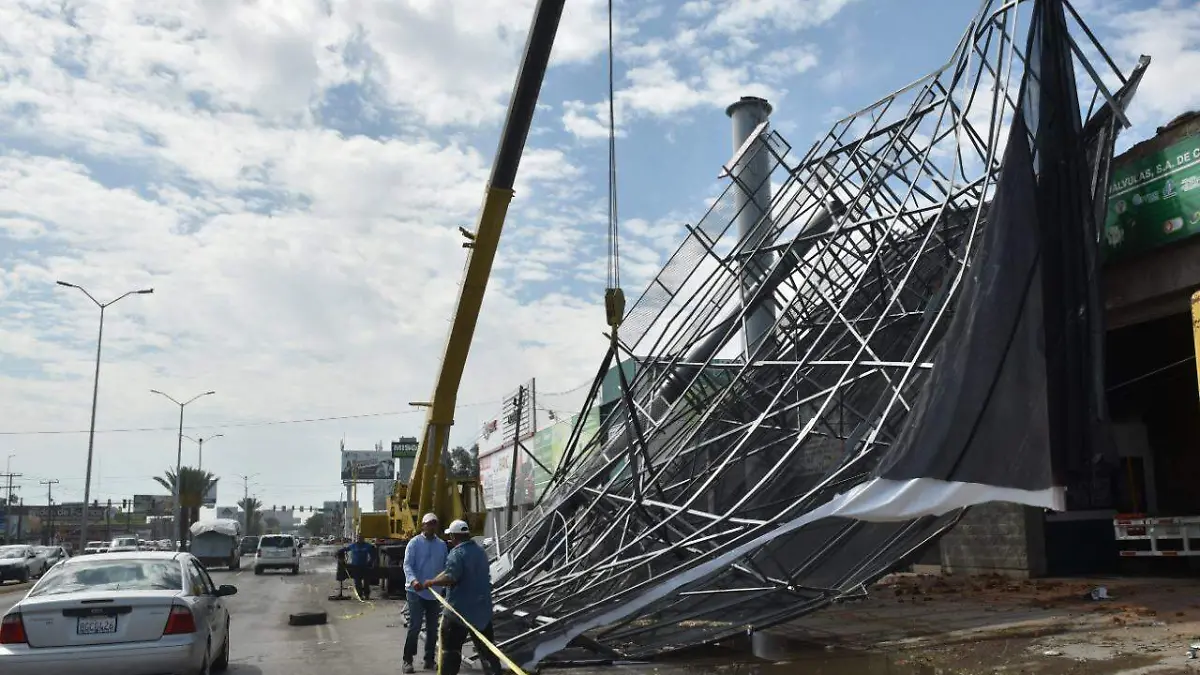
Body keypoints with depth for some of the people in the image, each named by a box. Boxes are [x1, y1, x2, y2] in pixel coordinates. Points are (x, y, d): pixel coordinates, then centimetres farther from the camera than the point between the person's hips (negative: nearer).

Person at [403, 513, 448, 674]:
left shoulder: (442, 545, 8)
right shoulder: (414, 543, -6)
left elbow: (446, 567, 10)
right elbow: (407, 565, -15)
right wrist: (413, 580, -33)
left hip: (435, 593, 5)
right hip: (416, 592, -5)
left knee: (432, 628, 10)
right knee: (415, 626, -8)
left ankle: (430, 660, 20)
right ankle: (408, 660, 2)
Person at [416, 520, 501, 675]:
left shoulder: (457, 554, -15)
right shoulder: (480, 552, 12)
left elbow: (450, 578, -27)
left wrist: (430, 583, -15)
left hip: (460, 610, -7)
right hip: (482, 609, 7)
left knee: (450, 649, 2)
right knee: (485, 647, 13)